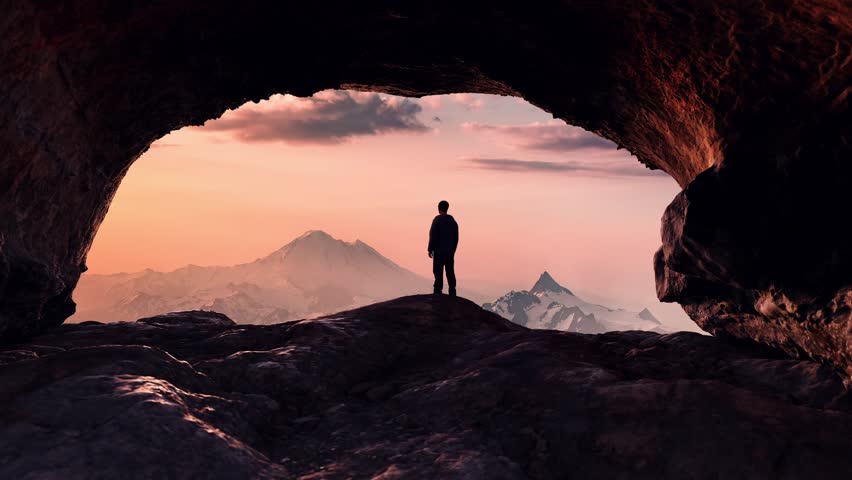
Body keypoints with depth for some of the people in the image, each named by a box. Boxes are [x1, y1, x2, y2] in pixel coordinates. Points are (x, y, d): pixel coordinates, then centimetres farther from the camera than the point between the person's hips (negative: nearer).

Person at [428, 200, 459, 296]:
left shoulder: (437, 220, -10)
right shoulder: (453, 221, 9)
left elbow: (433, 236, -12)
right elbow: (456, 238, 12)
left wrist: (430, 250, -6)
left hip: (439, 252, -6)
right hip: (450, 252, 6)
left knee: (438, 272, -3)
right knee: (450, 272, 9)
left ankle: (438, 291, -6)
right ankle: (452, 292, 11)